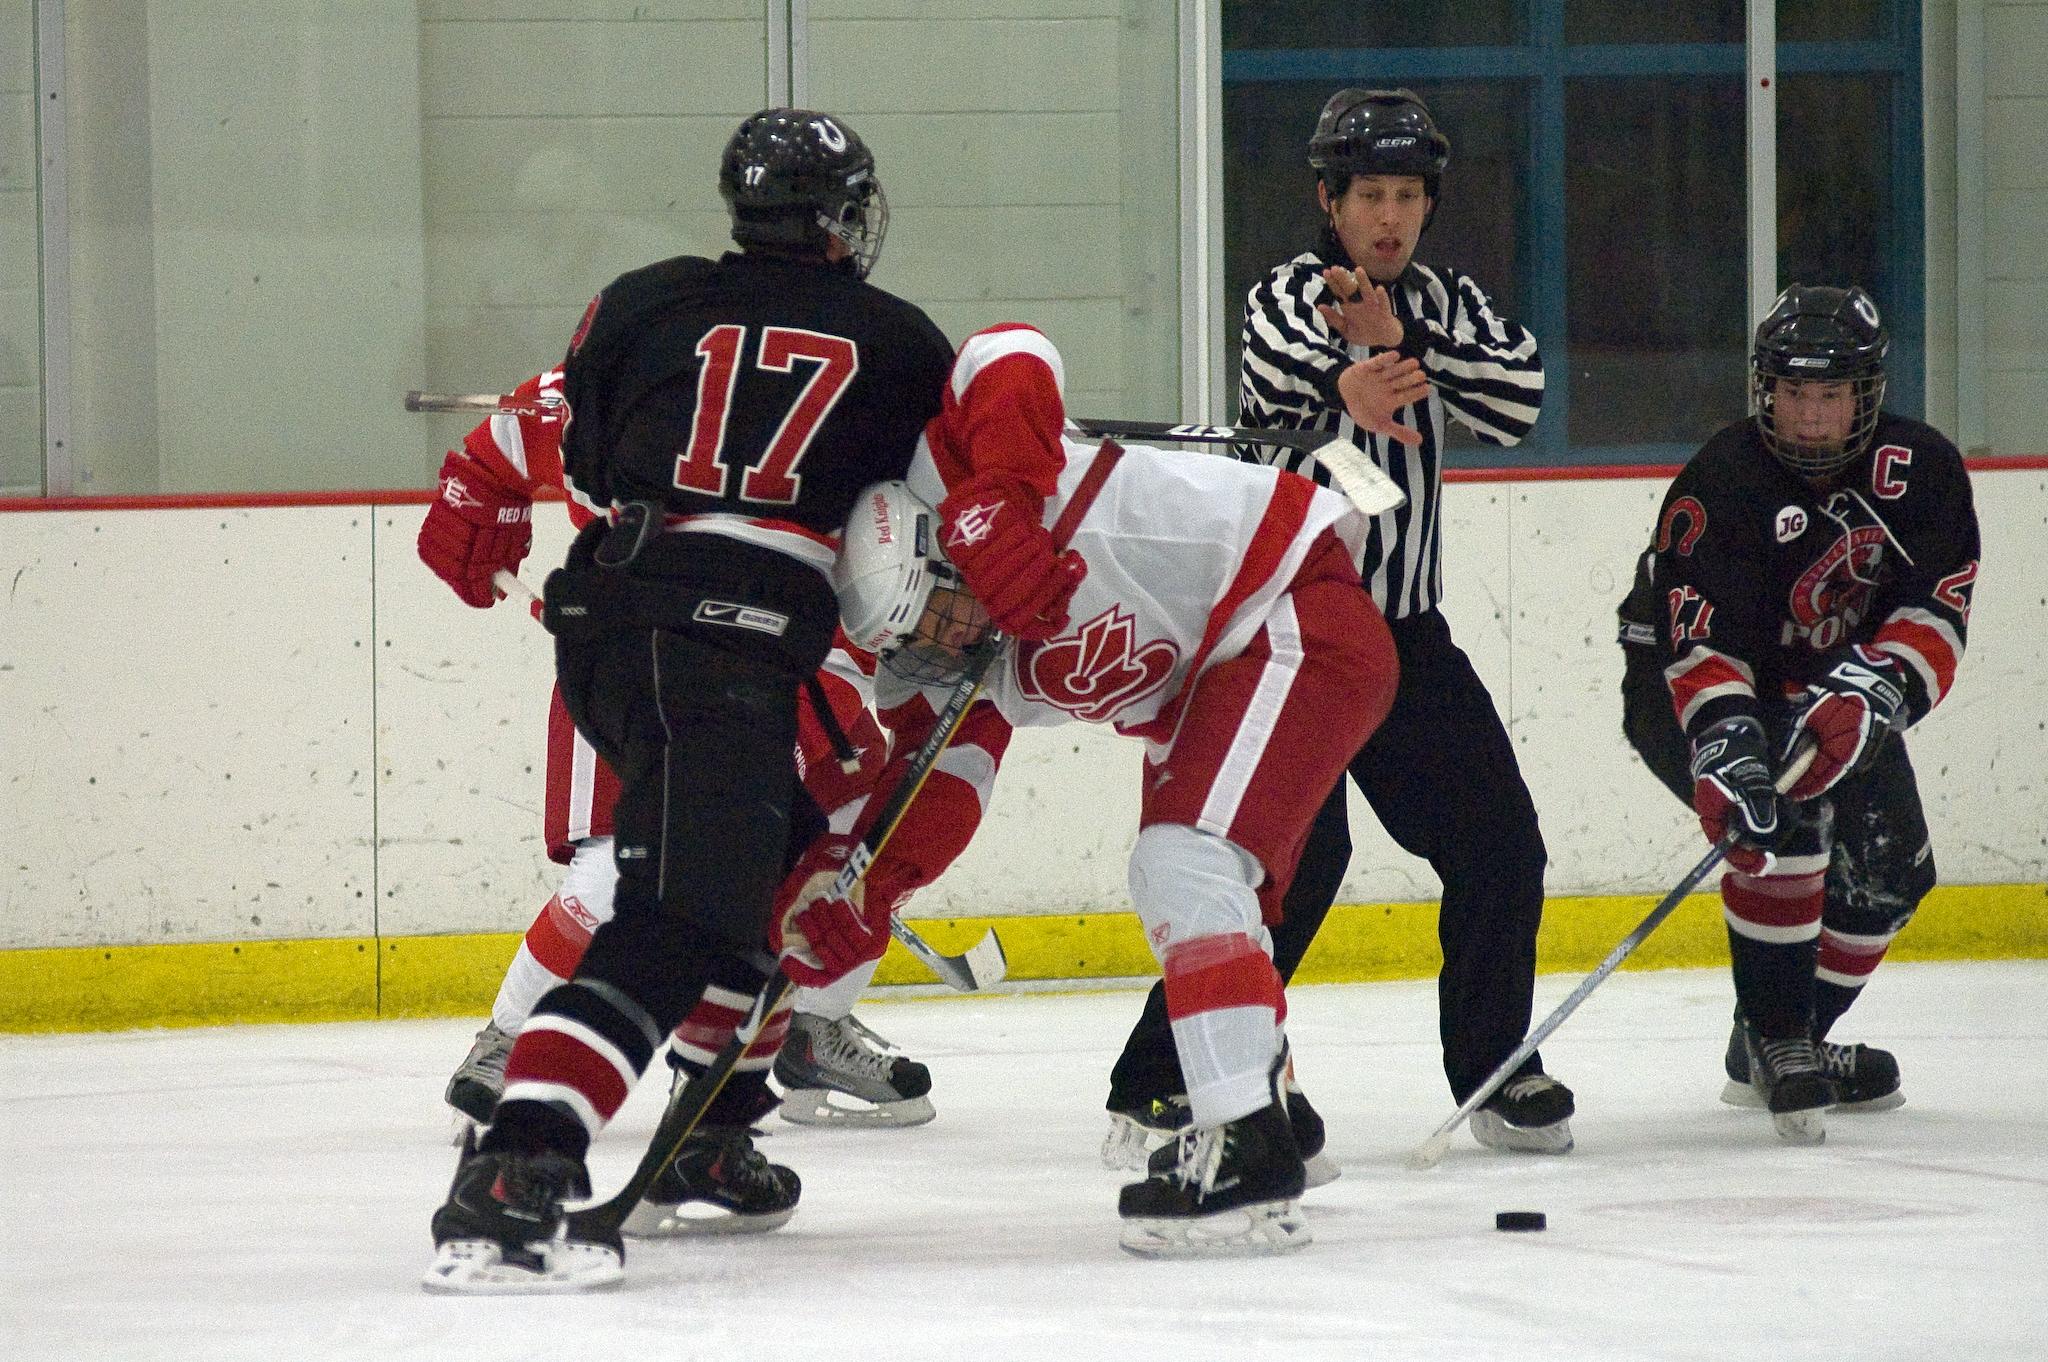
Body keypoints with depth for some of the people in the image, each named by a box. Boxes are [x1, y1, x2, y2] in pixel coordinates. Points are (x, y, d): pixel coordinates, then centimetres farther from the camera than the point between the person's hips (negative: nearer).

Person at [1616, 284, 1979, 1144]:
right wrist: (1723, 747, -52)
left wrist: (1873, 693, -37)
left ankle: (1783, 1045, 23)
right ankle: (1776, 1041, -24)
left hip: (1826, 690, 6)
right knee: (1787, 816, -30)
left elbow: (1937, 612, -18)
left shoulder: (1921, 472, -13)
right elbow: (1702, 641, -36)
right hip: (1684, 686, -6)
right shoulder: (1722, 484, -28)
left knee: (1890, 869, 5)